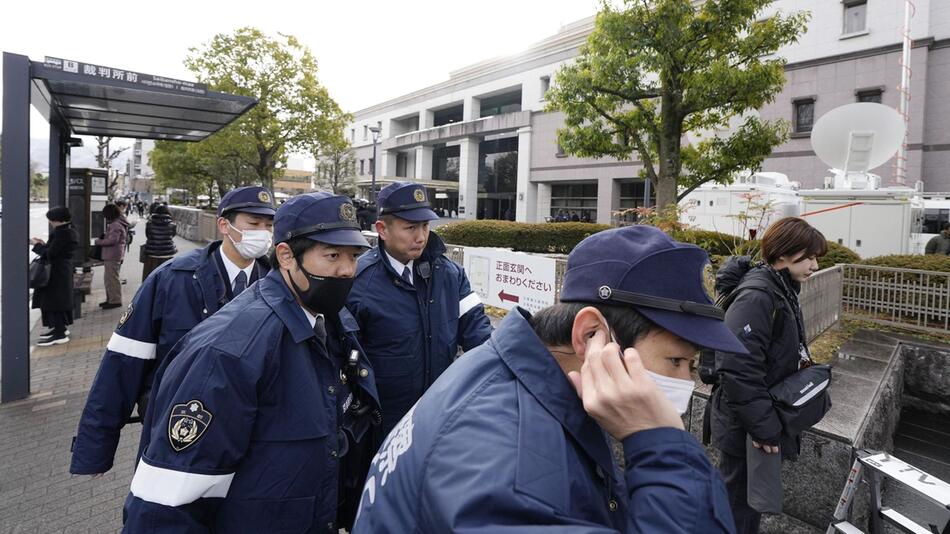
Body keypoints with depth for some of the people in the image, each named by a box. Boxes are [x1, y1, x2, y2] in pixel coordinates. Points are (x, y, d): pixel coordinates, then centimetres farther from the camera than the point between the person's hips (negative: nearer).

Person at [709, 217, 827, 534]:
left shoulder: (782, 290, 7)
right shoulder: (756, 296, -24)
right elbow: (739, 371, -29)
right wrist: (764, 428, -24)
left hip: (765, 419, 9)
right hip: (746, 428, -9)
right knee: (738, 503, 7)